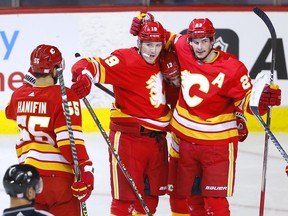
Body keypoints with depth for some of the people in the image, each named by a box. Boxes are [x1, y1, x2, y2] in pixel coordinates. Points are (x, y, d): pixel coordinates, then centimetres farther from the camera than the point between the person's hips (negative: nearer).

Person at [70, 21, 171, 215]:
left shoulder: (161, 61, 7)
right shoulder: (125, 60, -14)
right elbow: (98, 67, -25)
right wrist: (85, 74, -45)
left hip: (157, 139, 7)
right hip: (128, 138, -7)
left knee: (150, 196, 15)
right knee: (125, 197, -6)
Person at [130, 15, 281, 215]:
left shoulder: (232, 68, -18)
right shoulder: (183, 49, -6)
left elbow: (246, 101, -12)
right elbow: (168, 38, 15)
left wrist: (263, 99, -32)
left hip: (217, 144, -5)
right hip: (184, 139, 5)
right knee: (193, 197, 17)